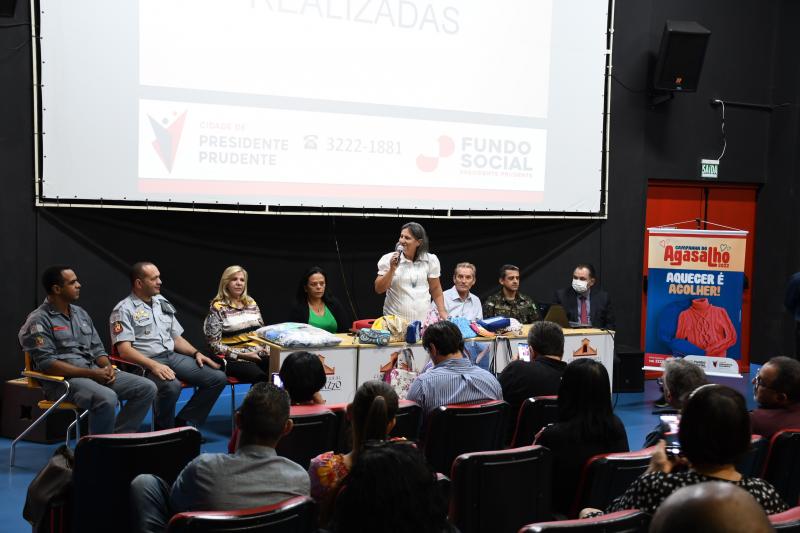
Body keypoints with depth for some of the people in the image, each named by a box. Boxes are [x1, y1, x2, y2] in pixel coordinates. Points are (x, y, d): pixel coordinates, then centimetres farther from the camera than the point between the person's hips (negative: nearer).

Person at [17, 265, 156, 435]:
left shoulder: (81, 313, 18)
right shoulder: (38, 321, -6)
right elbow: (46, 364, -15)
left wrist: (107, 366, -4)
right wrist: (91, 374, -19)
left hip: (94, 372, 8)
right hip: (63, 379, -8)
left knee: (147, 388, -9)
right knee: (106, 398, -36)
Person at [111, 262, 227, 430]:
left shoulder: (162, 303, 18)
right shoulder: (124, 310, -4)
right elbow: (124, 350, -14)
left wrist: (196, 353, 6)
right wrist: (154, 365, -27)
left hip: (173, 356, 7)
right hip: (145, 363, -7)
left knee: (218, 377, -9)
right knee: (172, 386, -38)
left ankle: (183, 423, -2)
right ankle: (165, 429, -10)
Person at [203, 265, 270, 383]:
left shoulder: (251, 303, 17)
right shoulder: (217, 308, 1)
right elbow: (214, 343, -4)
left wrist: (267, 349, 4)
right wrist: (242, 355, -11)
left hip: (260, 355, 5)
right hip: (235, 359, -5)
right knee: (262, 378, -35)